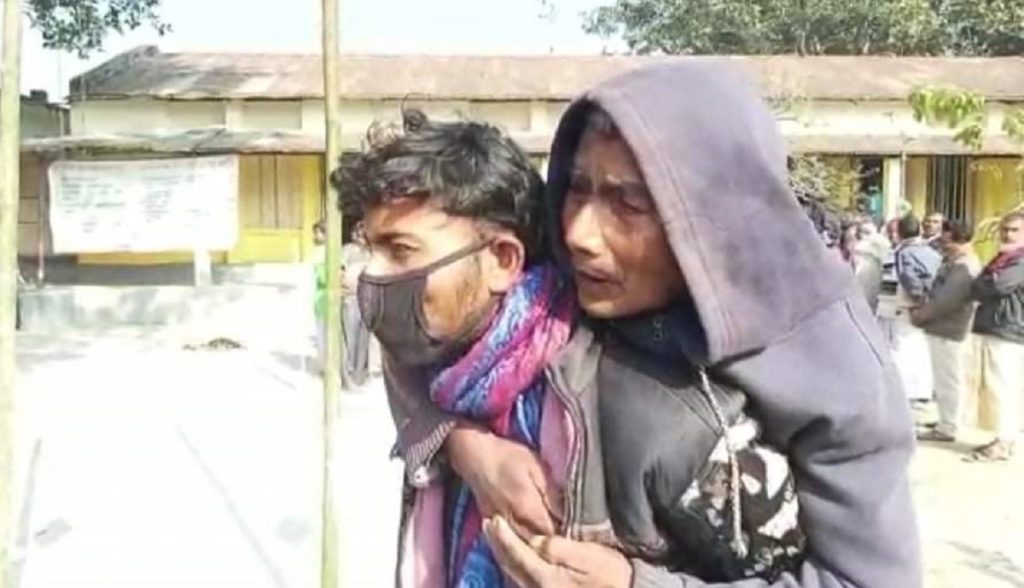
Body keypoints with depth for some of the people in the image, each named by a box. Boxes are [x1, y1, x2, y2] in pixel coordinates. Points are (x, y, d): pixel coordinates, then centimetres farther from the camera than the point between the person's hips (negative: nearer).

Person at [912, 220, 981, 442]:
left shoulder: (963, 267, -20)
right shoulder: (957, 263, 15)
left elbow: (945, 301, -24)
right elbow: (940, 294, 18)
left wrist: (919, 316, -13)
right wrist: (922, 311, 7)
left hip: (947, 331, -10)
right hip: (946, 328, 10)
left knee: (948, 380, -3)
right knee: (948, 380, 17)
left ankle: (946, 428, 3)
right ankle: (947, 421, 26)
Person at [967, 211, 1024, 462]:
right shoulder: (1002, 258, 22)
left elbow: (997, 285, -22)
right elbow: (983, 287, 23)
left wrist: (976, 287, -3)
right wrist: (981, 288, 1)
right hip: (994, 328, 10)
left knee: (1004, 388, -10)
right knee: (999, 388, 13)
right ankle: (1004, 439, 20)